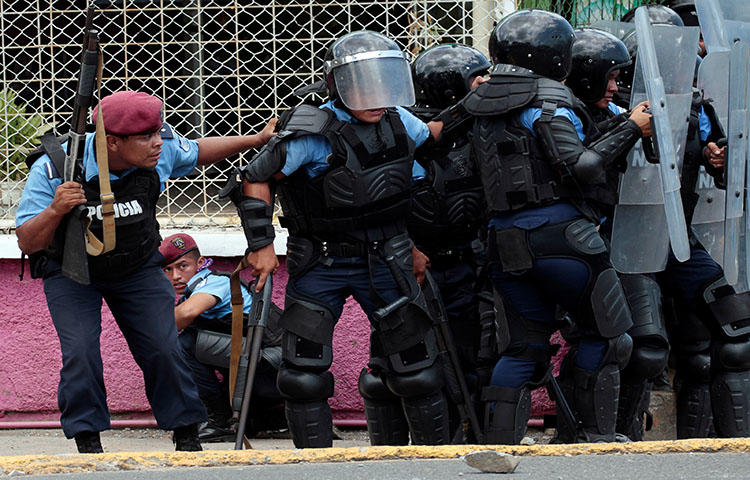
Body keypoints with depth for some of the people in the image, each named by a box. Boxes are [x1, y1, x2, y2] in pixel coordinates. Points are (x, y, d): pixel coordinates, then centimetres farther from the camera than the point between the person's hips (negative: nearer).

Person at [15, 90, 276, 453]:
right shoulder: (55, 168, -31)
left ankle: (187, 440, 12)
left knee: (163, 350, -6)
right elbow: (28, 243, -28)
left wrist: (258, 140, 2)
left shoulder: (163, 149, -22)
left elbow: (197, 152, 4)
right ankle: (88, 445, -1)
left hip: (138, 269, 2)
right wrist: (56, 211, -47)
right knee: (80, 354, -18)